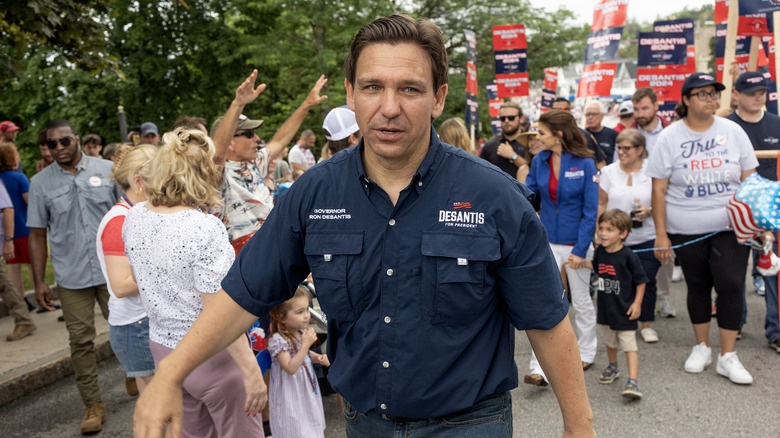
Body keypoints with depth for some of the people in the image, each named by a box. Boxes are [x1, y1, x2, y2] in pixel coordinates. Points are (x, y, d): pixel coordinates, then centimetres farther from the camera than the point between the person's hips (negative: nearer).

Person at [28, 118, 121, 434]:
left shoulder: (107, 170, 1)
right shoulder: (40, 183, 4)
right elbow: (38, 234, 7)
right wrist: (39, 281, 4)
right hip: (71, 277, 1)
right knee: (81, 341, 5)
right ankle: (93, 405, 17)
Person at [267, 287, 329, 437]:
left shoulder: (301, 332, 0)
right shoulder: (278, 340, -24)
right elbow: (290, 368, -29)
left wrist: (318, 357, -1)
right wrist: (306, 344, -31)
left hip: (307, 392, 8)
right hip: (290, 399, -8)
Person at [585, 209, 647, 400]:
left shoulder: (628, 256, -18)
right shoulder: (600, 251, -1)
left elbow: (640, 280, -10)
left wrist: (637, 303, -12)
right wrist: (581, 262, 6)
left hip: (625, 310, -6)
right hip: (606, 307, 6)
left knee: (629, 345, -8)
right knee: (610, 341, 24)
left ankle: (633, 382, -9)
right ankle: (612, 367, 45)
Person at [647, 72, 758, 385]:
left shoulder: (733, 131, 2)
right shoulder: (670, 137, -4)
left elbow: (749, 180, 5)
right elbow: (659, 189, -4)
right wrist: (661, 234, -7)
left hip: (730, 227, 1)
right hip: (686, 231, 0)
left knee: (731, 285, -5)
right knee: (698, 286, 11)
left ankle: (728, 356, 8)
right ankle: (702, 347, 28)